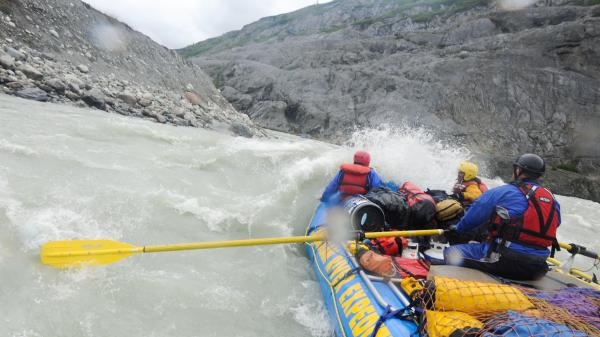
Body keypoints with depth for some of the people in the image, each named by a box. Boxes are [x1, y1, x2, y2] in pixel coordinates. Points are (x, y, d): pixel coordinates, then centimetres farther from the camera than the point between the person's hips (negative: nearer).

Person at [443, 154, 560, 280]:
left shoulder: (502, 192, -7)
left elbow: (471, 219, -2)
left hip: (503, 260, -7)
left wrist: (457, 230, 18)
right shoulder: (553, 200, 11)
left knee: (450, 253, -1)